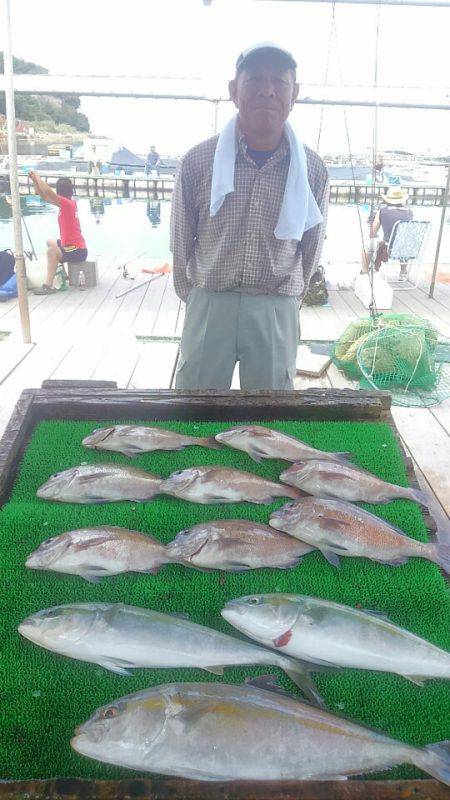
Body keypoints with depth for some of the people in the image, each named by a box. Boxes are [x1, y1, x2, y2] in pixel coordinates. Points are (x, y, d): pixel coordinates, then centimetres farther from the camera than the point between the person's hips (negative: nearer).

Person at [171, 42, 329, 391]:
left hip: (277, 313, 1)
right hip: (209, 305, 0)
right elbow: (180, 241, 7)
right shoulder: (198, 161, -5)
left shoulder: (313, 171, -1)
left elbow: (310, 250, 11)